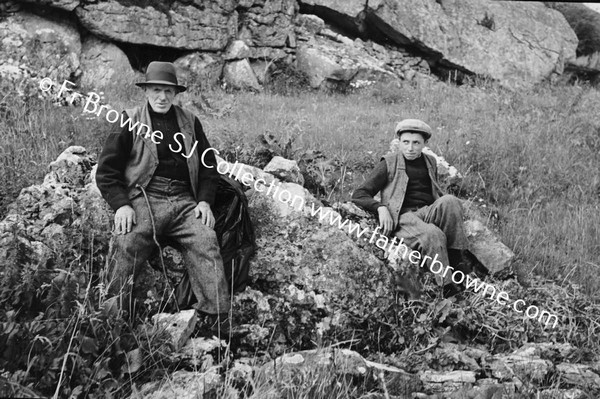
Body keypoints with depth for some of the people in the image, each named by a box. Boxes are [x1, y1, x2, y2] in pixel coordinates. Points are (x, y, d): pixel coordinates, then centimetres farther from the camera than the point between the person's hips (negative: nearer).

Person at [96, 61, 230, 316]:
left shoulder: (190, 122, 20)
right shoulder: (129, 121, 10)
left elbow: (208, 166, 23)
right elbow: (106, 170, 7)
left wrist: (205, 201, 7)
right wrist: (121, 205, -8)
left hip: (185, 201, 3)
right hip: (144, 198, -2)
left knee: (206, 242, -23)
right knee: (126, 243, -29)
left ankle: (216, 313, -23)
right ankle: (111, 312, -20)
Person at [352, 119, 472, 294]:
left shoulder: (430, 162, 21)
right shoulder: (389, 164, 7)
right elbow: (359, 195, 4)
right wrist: (380, 207, -16)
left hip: (428, 213, 4)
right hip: (403, 217, -4)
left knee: (450, 201, -30)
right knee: (433, 235, -37)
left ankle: (457, 257, -26)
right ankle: (446, 286, -37)